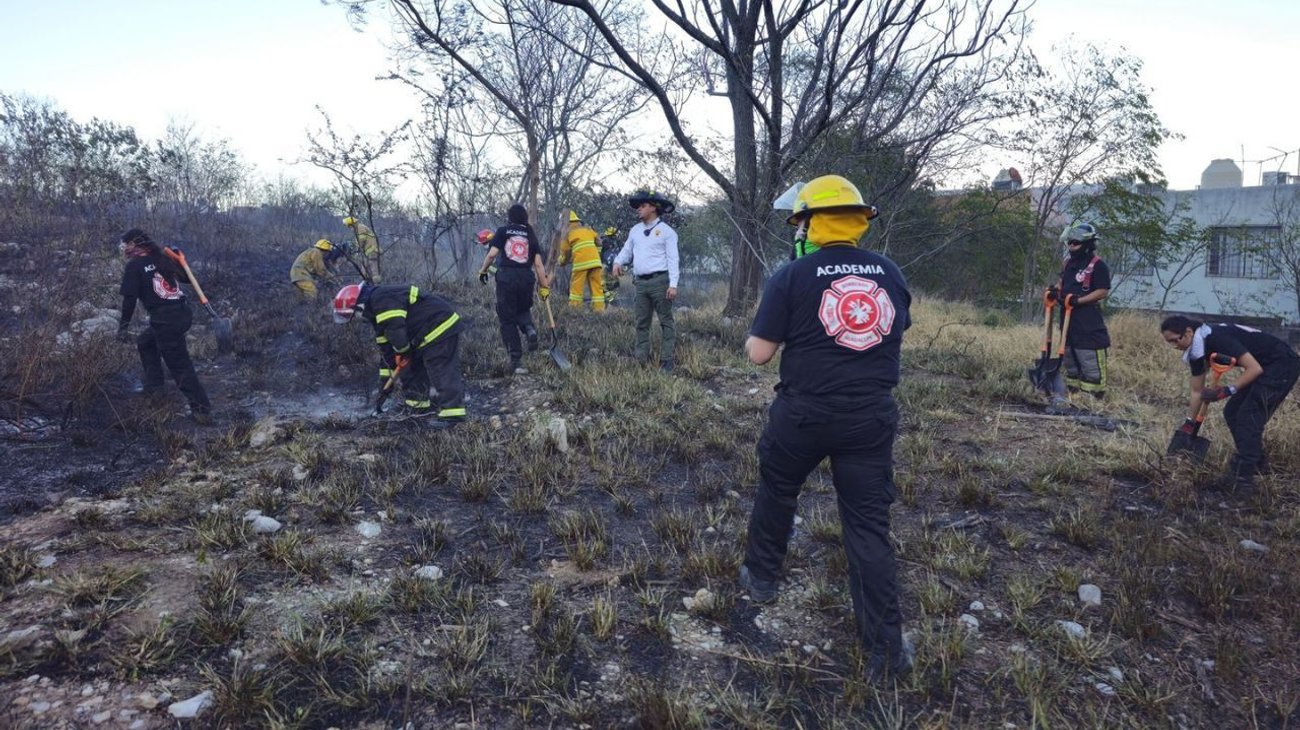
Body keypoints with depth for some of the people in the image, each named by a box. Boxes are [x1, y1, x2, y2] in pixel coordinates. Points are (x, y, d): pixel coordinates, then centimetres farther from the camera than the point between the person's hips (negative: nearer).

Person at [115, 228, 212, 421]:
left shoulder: (134, 266, -4)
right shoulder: (163, 259, 13)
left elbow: (129, 299, -8)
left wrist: (123, 327, 0)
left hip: (166, 320, -8)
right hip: (184, 313, 8)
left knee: (180, 366, -3)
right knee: (145, 342, 30)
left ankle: (202, 409, -3)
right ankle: (153, 385, 33)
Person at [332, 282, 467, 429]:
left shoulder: (381, 299, -16)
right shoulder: (377, 312, 19)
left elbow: (395, 329, -25)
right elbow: (385, 344, 23)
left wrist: (403, 351, -6)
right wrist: (386, 376, 22)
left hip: (441, 328, -11)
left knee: (444, 372, -16)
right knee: (412, 369, 18)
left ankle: (452, 414, -19)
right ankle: (419, 406, 26)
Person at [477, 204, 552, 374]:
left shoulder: (502, 231, 7)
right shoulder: (531, 235, 12)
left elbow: (492, 253, -3)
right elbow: (538, 264, 7)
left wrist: (483, 270, 12)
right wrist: (544, 286, 11)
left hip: (506, 278, -2)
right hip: (526, 279, 2)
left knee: (507, 320, 4)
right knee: (523, 310, 26)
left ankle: (516, 361, -1)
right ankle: (530, 329, -8)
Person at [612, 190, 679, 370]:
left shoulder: (666, 231, -2)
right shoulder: (635, 231, 16)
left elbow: (673, 259, -8)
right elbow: (627, 250, 20)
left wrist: (673, 284, -17)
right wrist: (618, 262, -3)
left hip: (659, 281, -6)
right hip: (641, 282, 6)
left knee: (666, 322, -3)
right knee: (641, 323, 8)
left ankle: (667, 362, -3)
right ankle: (641, 361, 13)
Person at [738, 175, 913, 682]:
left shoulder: (793, 276, -8)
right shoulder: (890, 273, 6)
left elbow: (758, 353, -9)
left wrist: (757, 332, 11)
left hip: (805, 412, -3)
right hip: (872, 416, 3)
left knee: (776, 492, 22)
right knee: (869, 524, 7)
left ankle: (761, 579, 40)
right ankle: (887, 648, 8)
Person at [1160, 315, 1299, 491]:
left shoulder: (1217, 338, -28)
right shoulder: (1196, 349, 0)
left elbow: (1255, 368, -29)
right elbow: (1197, 391, 8)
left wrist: (1227, 391, -33)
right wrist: (1189, 424, 10)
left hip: (1283, 364, -9)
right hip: (1266, 368, 9)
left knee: (1248, 418, -14)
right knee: (1232, 413, 9)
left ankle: (1242, 478, -11)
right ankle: (1258, 464, 23)